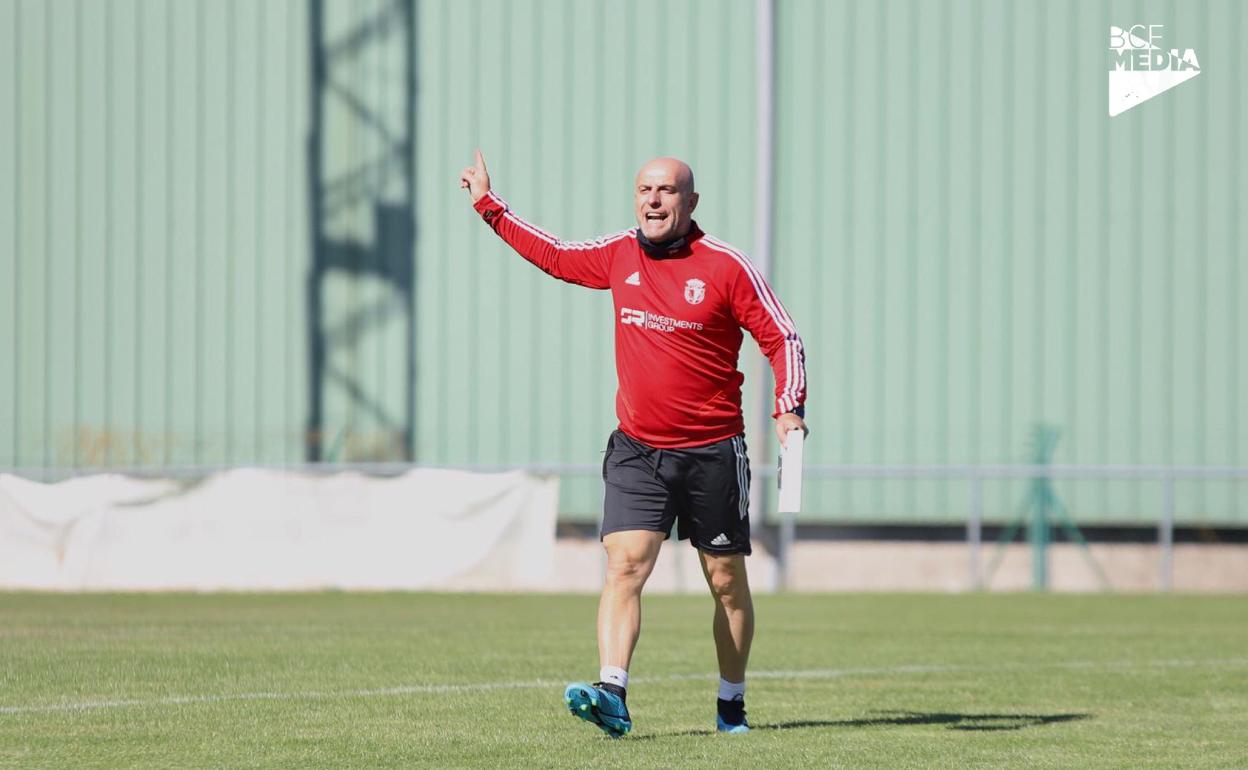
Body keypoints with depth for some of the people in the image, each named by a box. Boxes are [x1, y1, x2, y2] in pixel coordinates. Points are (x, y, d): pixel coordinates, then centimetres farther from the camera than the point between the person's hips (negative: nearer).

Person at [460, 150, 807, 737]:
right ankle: (612, 696, -26)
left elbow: (783, 337, -3)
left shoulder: (726, 266, -7)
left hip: (712, 453, -2)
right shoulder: (619, 255, 5)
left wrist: (789, 407, -17)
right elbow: (554, 255, 22)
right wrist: (488, 205, 26)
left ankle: (731, 704, 21)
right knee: (624, 564, -15)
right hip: (636, 451, 2)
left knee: (726, 581, 7)